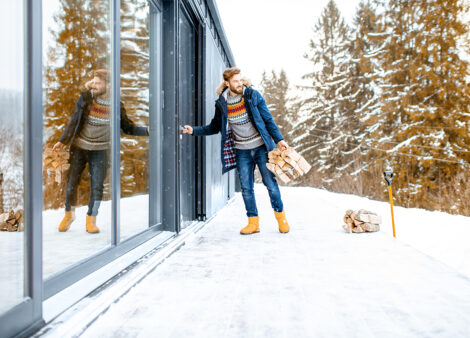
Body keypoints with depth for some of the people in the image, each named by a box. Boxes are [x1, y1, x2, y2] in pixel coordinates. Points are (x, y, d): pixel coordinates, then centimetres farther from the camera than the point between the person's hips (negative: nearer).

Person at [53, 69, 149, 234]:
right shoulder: (86, 97, -5)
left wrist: (147, 130, -12)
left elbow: (128, 128, 2)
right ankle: (69, 214, 29)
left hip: (100, 150, 0)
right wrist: (62, 141, 0)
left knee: (97, 186, -2)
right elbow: (75, 120, 0)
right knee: (71, 183, 3)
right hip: (80, 147, 1)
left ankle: (91, 221, 16)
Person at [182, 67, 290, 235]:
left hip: (261, 147, -2)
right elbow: (214, 127, 12)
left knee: (270, 182, 1)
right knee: (246, 188, 3)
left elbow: (268, 119, 2)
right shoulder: (221, 103, 1)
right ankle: (253, 222, 16)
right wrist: (193, 130, 2)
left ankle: (281, 216, 19)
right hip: (241, 151, 2)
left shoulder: (253, 95, -4)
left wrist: (279, 139, -3)